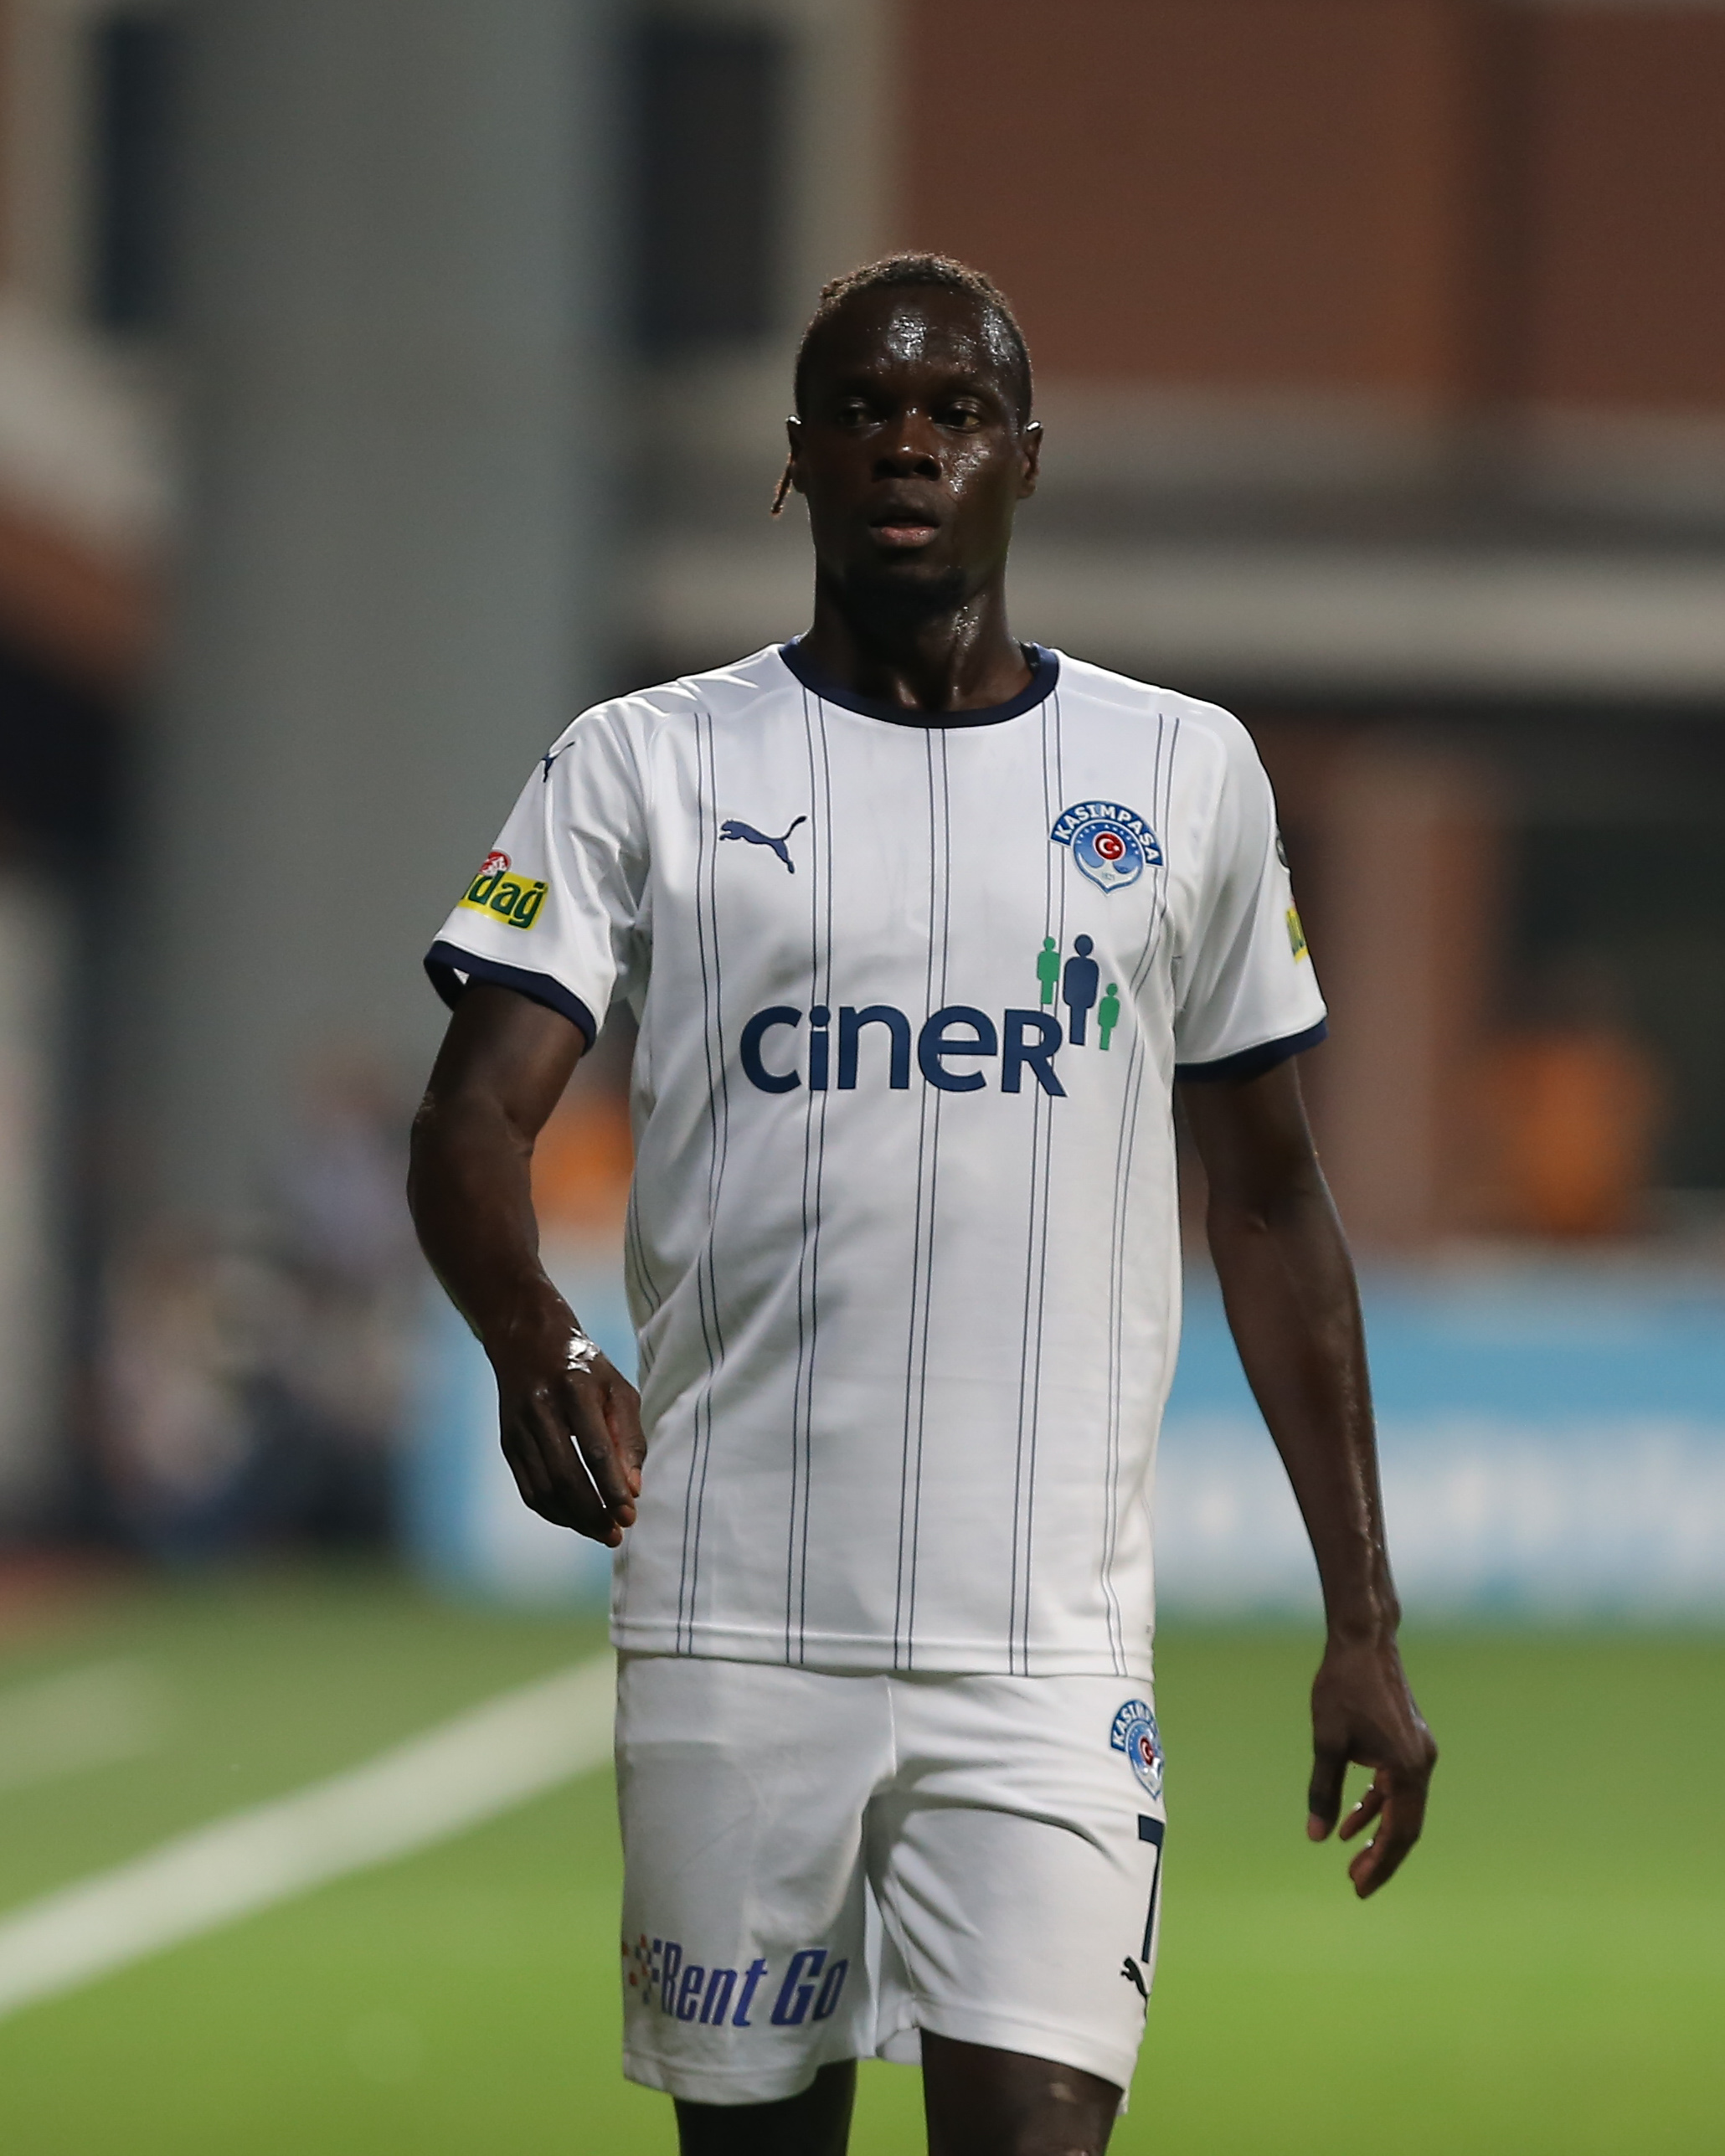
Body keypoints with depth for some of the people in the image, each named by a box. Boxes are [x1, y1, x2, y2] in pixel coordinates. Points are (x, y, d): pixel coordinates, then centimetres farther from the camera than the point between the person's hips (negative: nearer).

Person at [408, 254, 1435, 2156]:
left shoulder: (1183, 777, 10)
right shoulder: (647, 768, 5)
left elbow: (1270, 1211, 15)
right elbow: (473, 1116, -6)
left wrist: (1362, 1625, 12)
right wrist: (531, 1344, -29)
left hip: (1050, 1650, 0)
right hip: (731, 1631, 0)